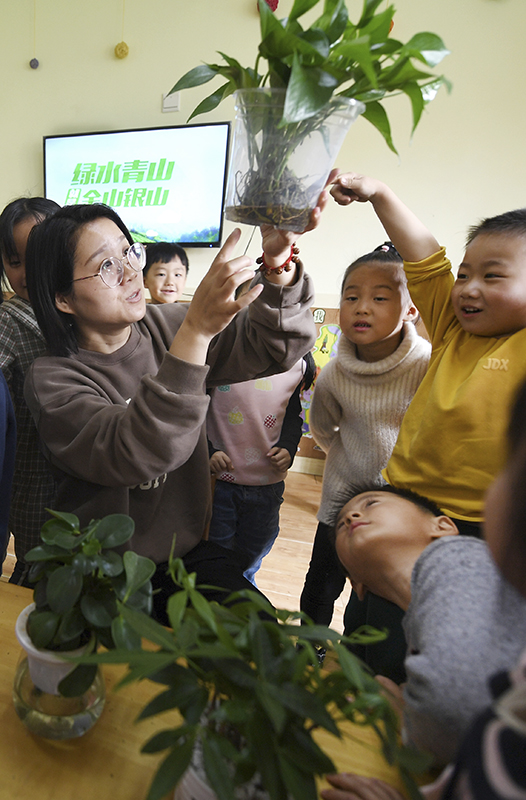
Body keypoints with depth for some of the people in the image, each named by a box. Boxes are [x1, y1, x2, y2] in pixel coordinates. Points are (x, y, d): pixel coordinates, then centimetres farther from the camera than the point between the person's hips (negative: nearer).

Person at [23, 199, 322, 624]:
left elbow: (273, 344, -10)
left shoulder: (164, 326, -4)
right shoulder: (52, 380, -15)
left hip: (187, 549, 3)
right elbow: (135, 454, -34)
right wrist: (195, 332, -41)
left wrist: (279, 269, -29)